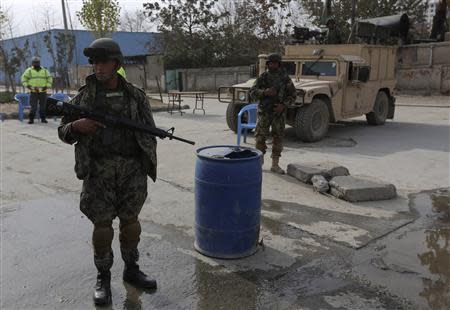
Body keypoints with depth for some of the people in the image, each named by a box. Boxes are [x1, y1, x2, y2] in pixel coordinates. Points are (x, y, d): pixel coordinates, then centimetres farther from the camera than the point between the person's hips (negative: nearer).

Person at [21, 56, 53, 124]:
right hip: (33, 91, -2)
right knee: (33, 106, -6)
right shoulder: (29, 70, 6)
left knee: (43, 106, 4)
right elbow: (24, 78, 7)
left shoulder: (45, 71, 11)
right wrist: (28, 86, -4)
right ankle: (31, 119, 1)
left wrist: (47, 86, 2)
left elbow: (50, 78, 13)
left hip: (43, 91, 2)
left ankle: (43, 118, 14)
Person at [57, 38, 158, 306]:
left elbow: (149, 131, 10)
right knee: (102, 224, 4)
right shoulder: (84, 96, 3)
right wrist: (77, 126, -16)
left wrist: (148, 163, 5)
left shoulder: (135, 95, 5)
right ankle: (103, 278, 20)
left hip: (133, 168, 1)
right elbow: (63, 132, 7)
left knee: (130, 221, 10)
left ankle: (132, 269, 28)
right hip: (99, 170, -1)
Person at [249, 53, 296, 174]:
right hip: (264, 111, 0)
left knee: (278, 138, 1)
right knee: (260, 136, -1)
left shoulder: (285, 78, 2)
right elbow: (253, 92, -3)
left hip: (279, 112, 1)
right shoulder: (263, 77, 1)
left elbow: (292, 95, 4)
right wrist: (264, 92, -22)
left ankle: (275, 165, 9)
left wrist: (283, 105, -12)